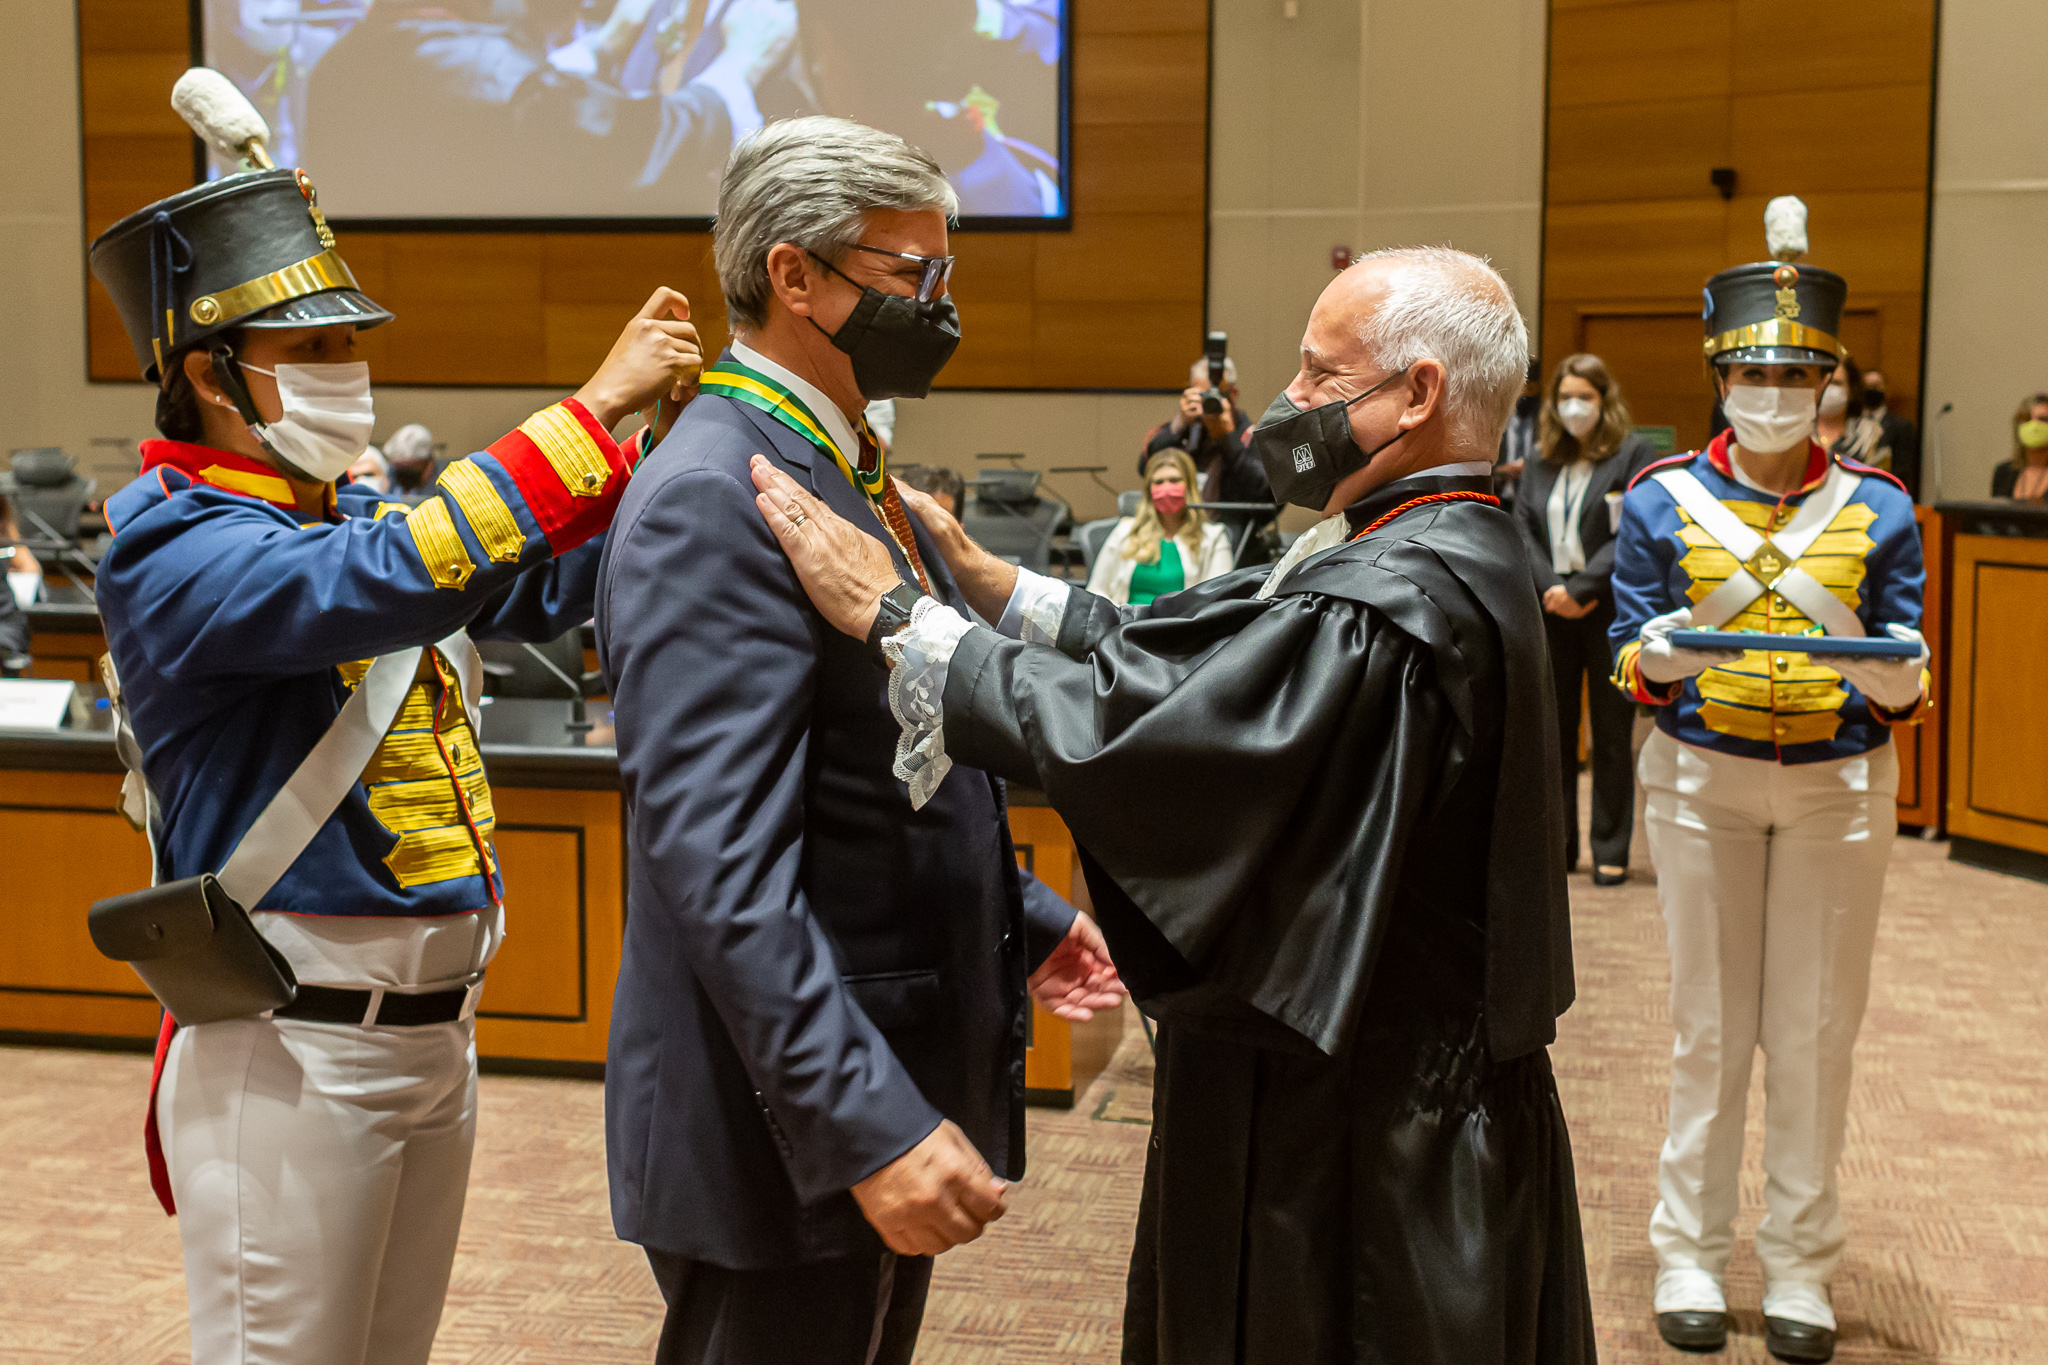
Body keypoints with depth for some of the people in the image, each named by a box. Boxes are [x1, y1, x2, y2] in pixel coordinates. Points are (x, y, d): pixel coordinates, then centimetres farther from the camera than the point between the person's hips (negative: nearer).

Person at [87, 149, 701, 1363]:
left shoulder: (352, 516, 10)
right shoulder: (174, 549, -15)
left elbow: (546, 589, 11)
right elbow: (387, 581, -32)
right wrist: (596, 407, -27)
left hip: (435, 1027, 8)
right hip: (295, 1047, -8)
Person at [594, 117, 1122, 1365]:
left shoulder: (849, 470, 12)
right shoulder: (712, 502, -19)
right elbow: (722, 869, -26)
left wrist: (1020, 930, 13)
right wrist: (870, 1127, -28)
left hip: (891, 1091, 9)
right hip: (791, 1126, -9)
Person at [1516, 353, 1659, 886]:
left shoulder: (1634, 455, -1)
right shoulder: (1540, 461, 13)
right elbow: (1523, 528, 6)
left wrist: (1580, 588, -15)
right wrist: (1550, 587, -10)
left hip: (1610, 611, -4)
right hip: (1549, 612, 4)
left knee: (1612, 734, 2)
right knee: (1552, 730, 6)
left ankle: (1611, 852, 8)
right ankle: (1556, 843, 15)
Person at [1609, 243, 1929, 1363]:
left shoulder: (1879, 508, 1)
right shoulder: (1661, 502, -1)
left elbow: (1906, 676, 1)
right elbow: (1630, 659, -2)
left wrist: (1897, 681, -23)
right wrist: (1658, 660, -25)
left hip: (1840, 784, 1)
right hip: (1702, 777, -1)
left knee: (1815, 1032, 5)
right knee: (1711, 1026, 5)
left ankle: (1799, 1270, 18)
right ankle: (1690, 1256, 18)